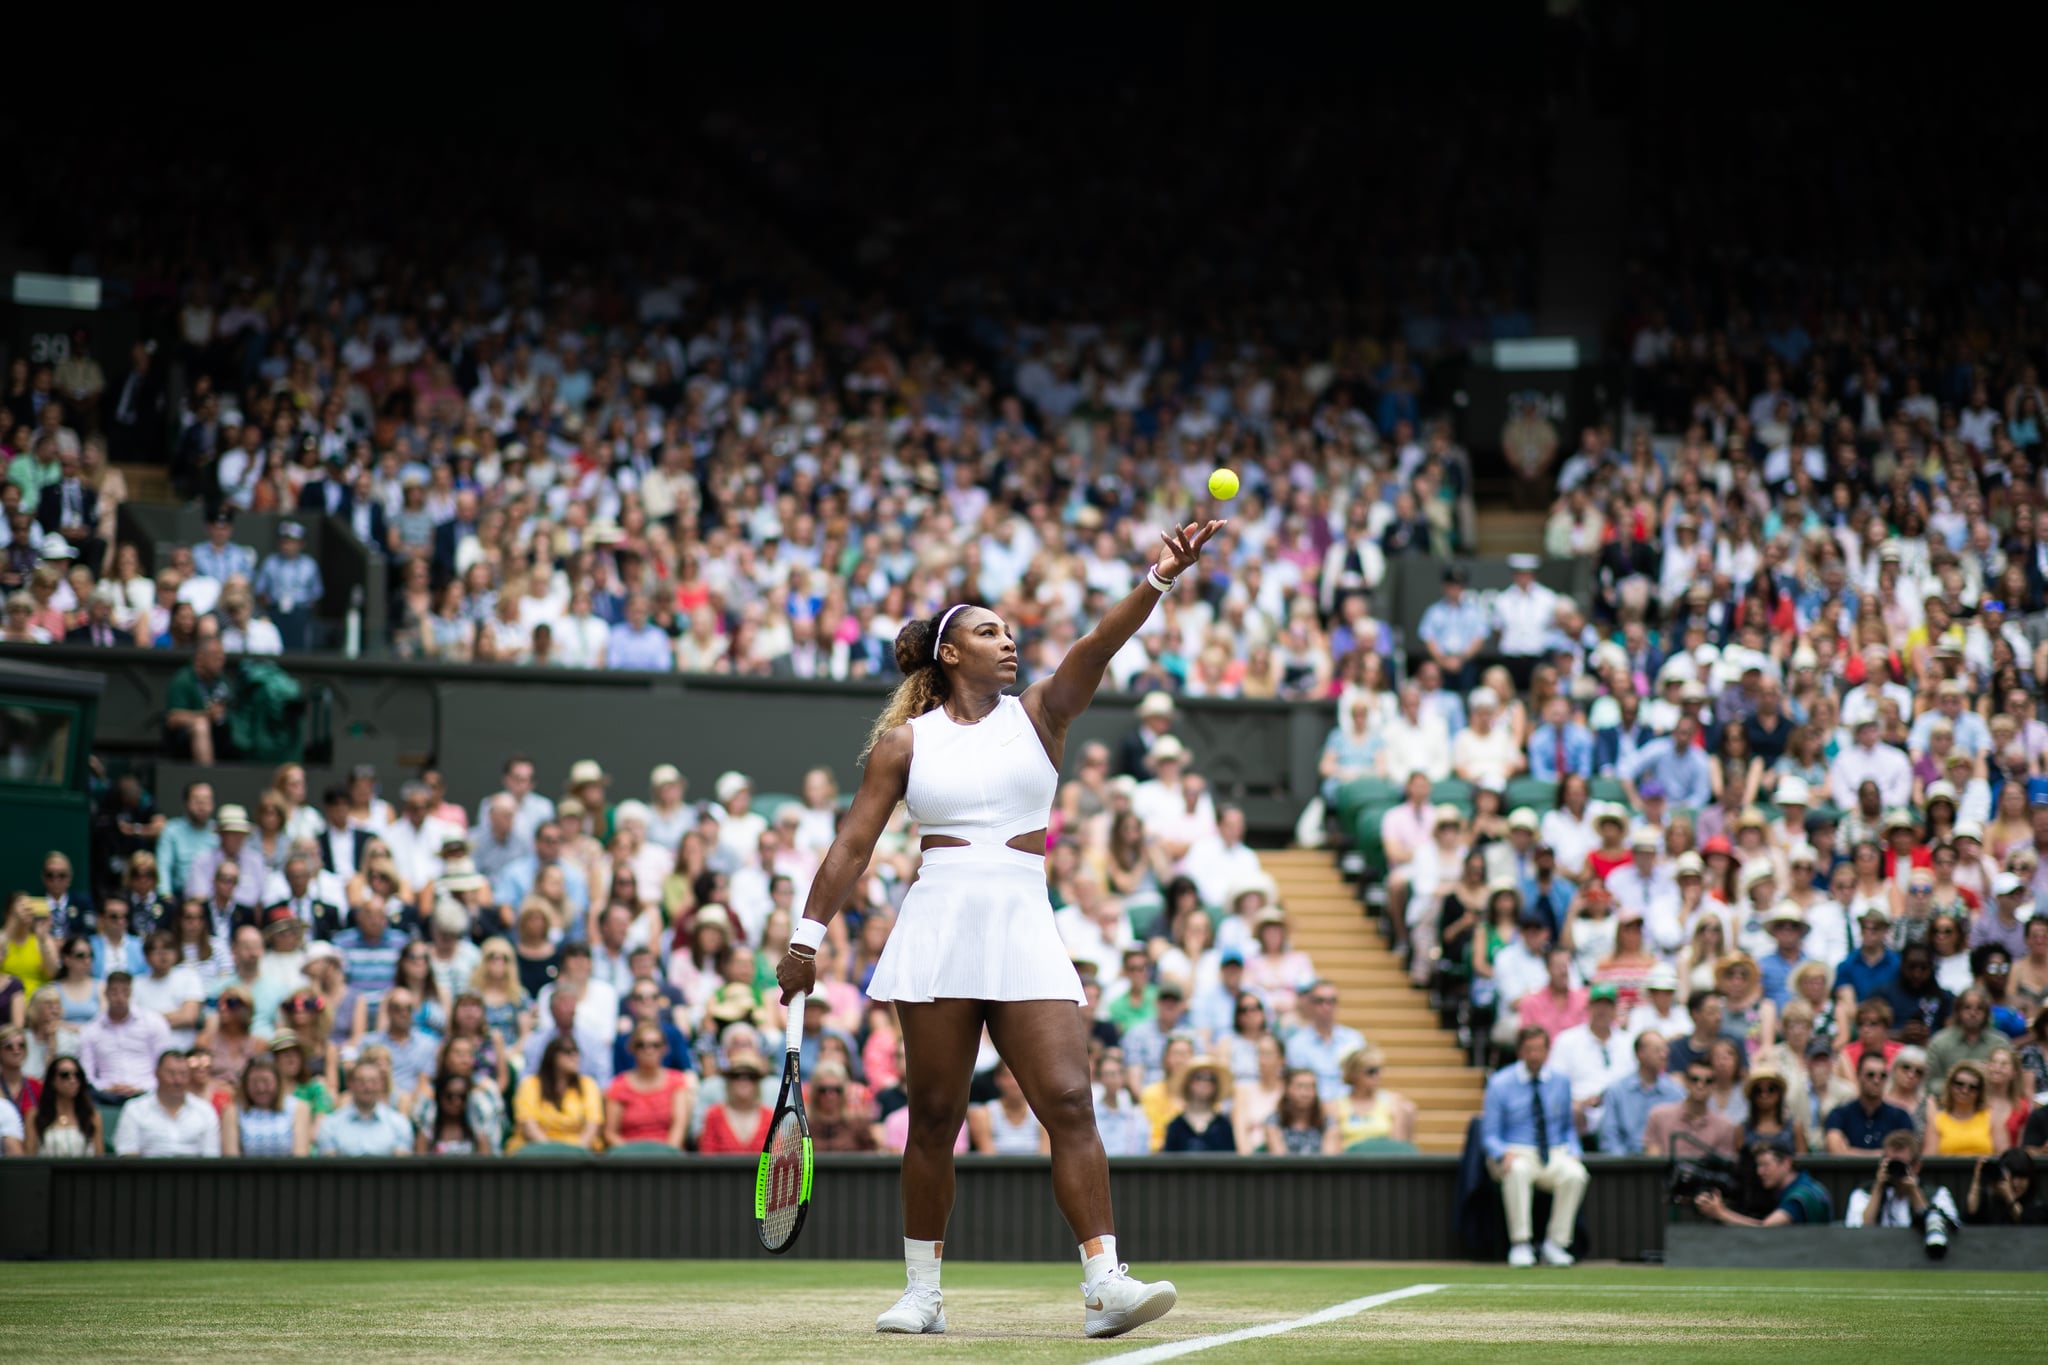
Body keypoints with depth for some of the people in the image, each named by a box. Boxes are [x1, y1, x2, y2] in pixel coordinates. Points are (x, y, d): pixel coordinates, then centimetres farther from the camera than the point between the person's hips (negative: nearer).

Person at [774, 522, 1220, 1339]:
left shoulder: (1038, 715, 11)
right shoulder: (904, 742, 8)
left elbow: (1100, 645, -5)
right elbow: (854, 844, 9)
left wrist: (1160, 578, -20)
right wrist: (807, 938, 4)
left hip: (1025, 934, 1)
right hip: (936, 933, -1)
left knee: (1069, 1102, -11)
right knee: (934, 1118, 2)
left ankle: (1104, 1286, -16)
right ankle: (922, 1292, 12)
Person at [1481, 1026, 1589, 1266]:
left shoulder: (1560, 1082, 10)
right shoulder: (1500, 1083, 0)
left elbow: (1569, 1127, 18)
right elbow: (1490, 1135, 0)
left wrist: (1573, 1153, -2)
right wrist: (1504, 1154, -21)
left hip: (1554, 1155, 3)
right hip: (1517, 1154, -3)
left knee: (1576, 1174, -31)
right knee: (1517, 1171, -39)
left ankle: (1556, 1243, -20)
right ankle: (1520, 1244, -30)